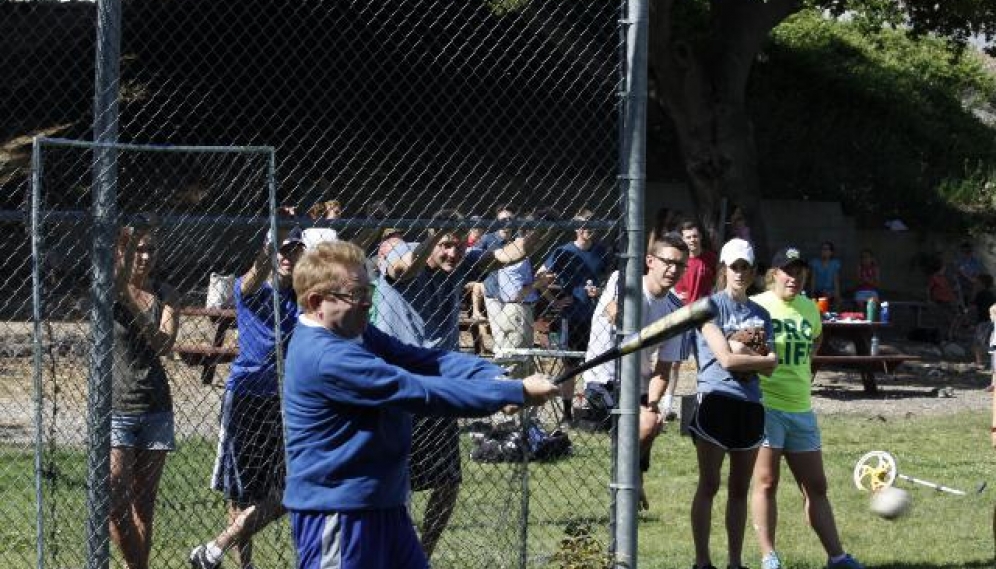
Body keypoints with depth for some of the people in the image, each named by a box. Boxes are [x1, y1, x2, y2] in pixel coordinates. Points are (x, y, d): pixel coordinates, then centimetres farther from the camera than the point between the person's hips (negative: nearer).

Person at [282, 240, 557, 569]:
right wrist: (517, 393, -22)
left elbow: (424, 361, -1)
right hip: (335, 514, -10)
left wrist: (496, 377, -19)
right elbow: (422, 393, -25)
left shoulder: (355, 334, 8)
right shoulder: (326, 358, -24)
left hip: (383, 504, 10)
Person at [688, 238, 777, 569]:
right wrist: (766, 358, -2)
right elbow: (726, 358, -12)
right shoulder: (711, 306, -2)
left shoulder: (760, 314, 15)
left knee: (740, 489, 8)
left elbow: (768, 369, 5)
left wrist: (744, 352, -12)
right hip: (716, 400, -5)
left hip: (749, 405, 5)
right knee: (709, 485, -3)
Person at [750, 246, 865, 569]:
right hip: (765, 405, -6)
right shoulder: (757, 306, -7)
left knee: (815, 486, 9)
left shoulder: (809, 308, 11)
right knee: (766, 482, -4)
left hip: (801, 408, 6)